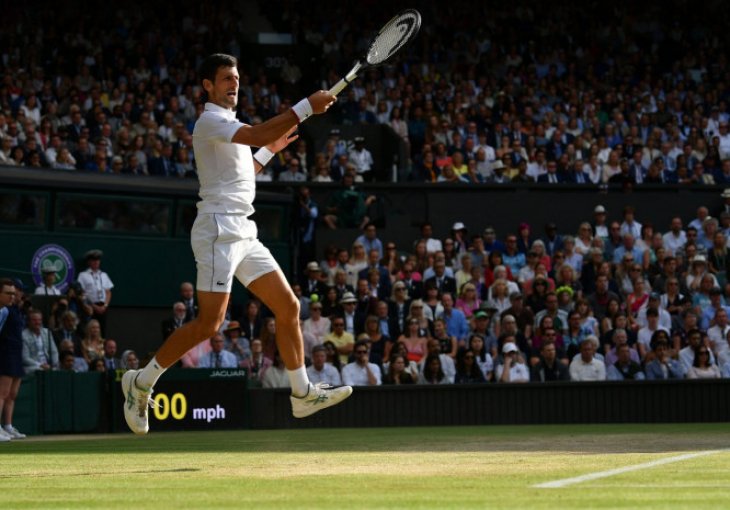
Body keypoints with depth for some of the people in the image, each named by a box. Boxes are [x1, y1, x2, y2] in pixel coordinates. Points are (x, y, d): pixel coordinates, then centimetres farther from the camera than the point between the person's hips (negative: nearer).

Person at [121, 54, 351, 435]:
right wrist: (307, 107, -27)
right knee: (209, 323, -13)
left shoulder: (229, 125, 22)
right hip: (218, 229, -10)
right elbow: (256, 134, -26)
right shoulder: (210, 121, -9)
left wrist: (270, 150, 27)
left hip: (244, 234, 10)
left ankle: (302, 394, 10)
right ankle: (141, 382, -1)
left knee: (288, 307, 5)